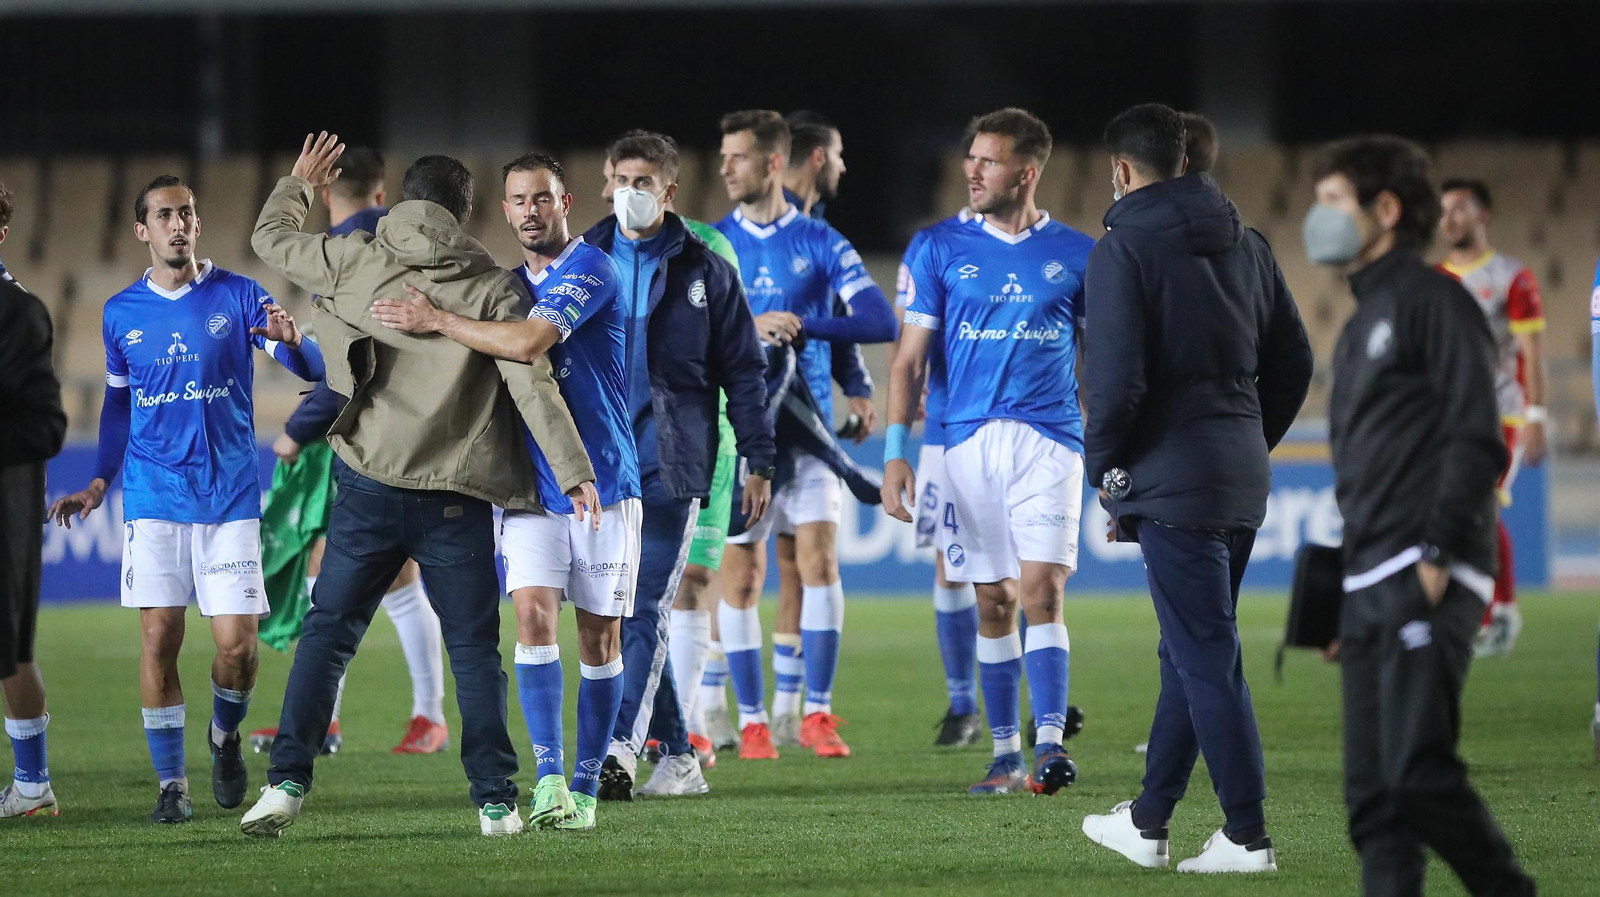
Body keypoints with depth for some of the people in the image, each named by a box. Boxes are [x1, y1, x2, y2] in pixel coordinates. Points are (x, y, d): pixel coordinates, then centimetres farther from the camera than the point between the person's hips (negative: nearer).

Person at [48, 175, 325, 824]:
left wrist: (292, 342, -29)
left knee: (237, 644, -7)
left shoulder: (239, 296, 0)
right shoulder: (122, 314, 9)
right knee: (159, 638, -7)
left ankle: (225, 735, 24)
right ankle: (171, 783, 2)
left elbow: (311, 370, -7)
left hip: (231, 496, -1)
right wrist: (99, 483, 13)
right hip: (153, 497, 1)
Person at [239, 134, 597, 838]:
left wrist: (299, 185, 36)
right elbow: (532, 383, -9)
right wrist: (573, 471, -9)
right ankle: (496, 802, 5)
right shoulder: (494, 288, -1)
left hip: (370, 488, 1)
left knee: (328, 632, 8)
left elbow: (271, 238, 17)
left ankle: (288, 781, -4)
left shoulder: (356, 262, 3)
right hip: (456, 500, -1)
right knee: (474, 647, 7)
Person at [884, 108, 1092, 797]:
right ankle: (1005, 757, 11)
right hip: (970, 441, 1)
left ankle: (1050, 745, -17)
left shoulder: (1076, 254, 6)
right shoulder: (941, 250, 6)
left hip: (1049, 439, -1)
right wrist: (896, 453, -2)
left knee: (1040, 591, -14)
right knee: (993, 602, 4)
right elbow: (909, 360, 6)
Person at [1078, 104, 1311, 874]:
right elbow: (1293, 361, 14)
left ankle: (1248, 836, -7)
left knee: (1206, 659, -6)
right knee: (1191, 651, 15)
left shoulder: (1124, 249, -8)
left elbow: (1115, 377, -16)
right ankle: (1148, 822, 23)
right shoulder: (1246, 244, 13)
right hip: (1242, 478, 7)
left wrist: (1106, 468, -2)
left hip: (1171, 478, -7)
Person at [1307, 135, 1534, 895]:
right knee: (1372, 797, 2)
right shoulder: (1359, 327, 24)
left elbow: (1477, 439, -12)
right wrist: (1341, 603, 20)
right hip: (1369, 589, 9)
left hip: (1425, 582, -9)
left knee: (1418, 773, -18)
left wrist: (1439, 555, -19)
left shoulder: (1431, 300, -3)